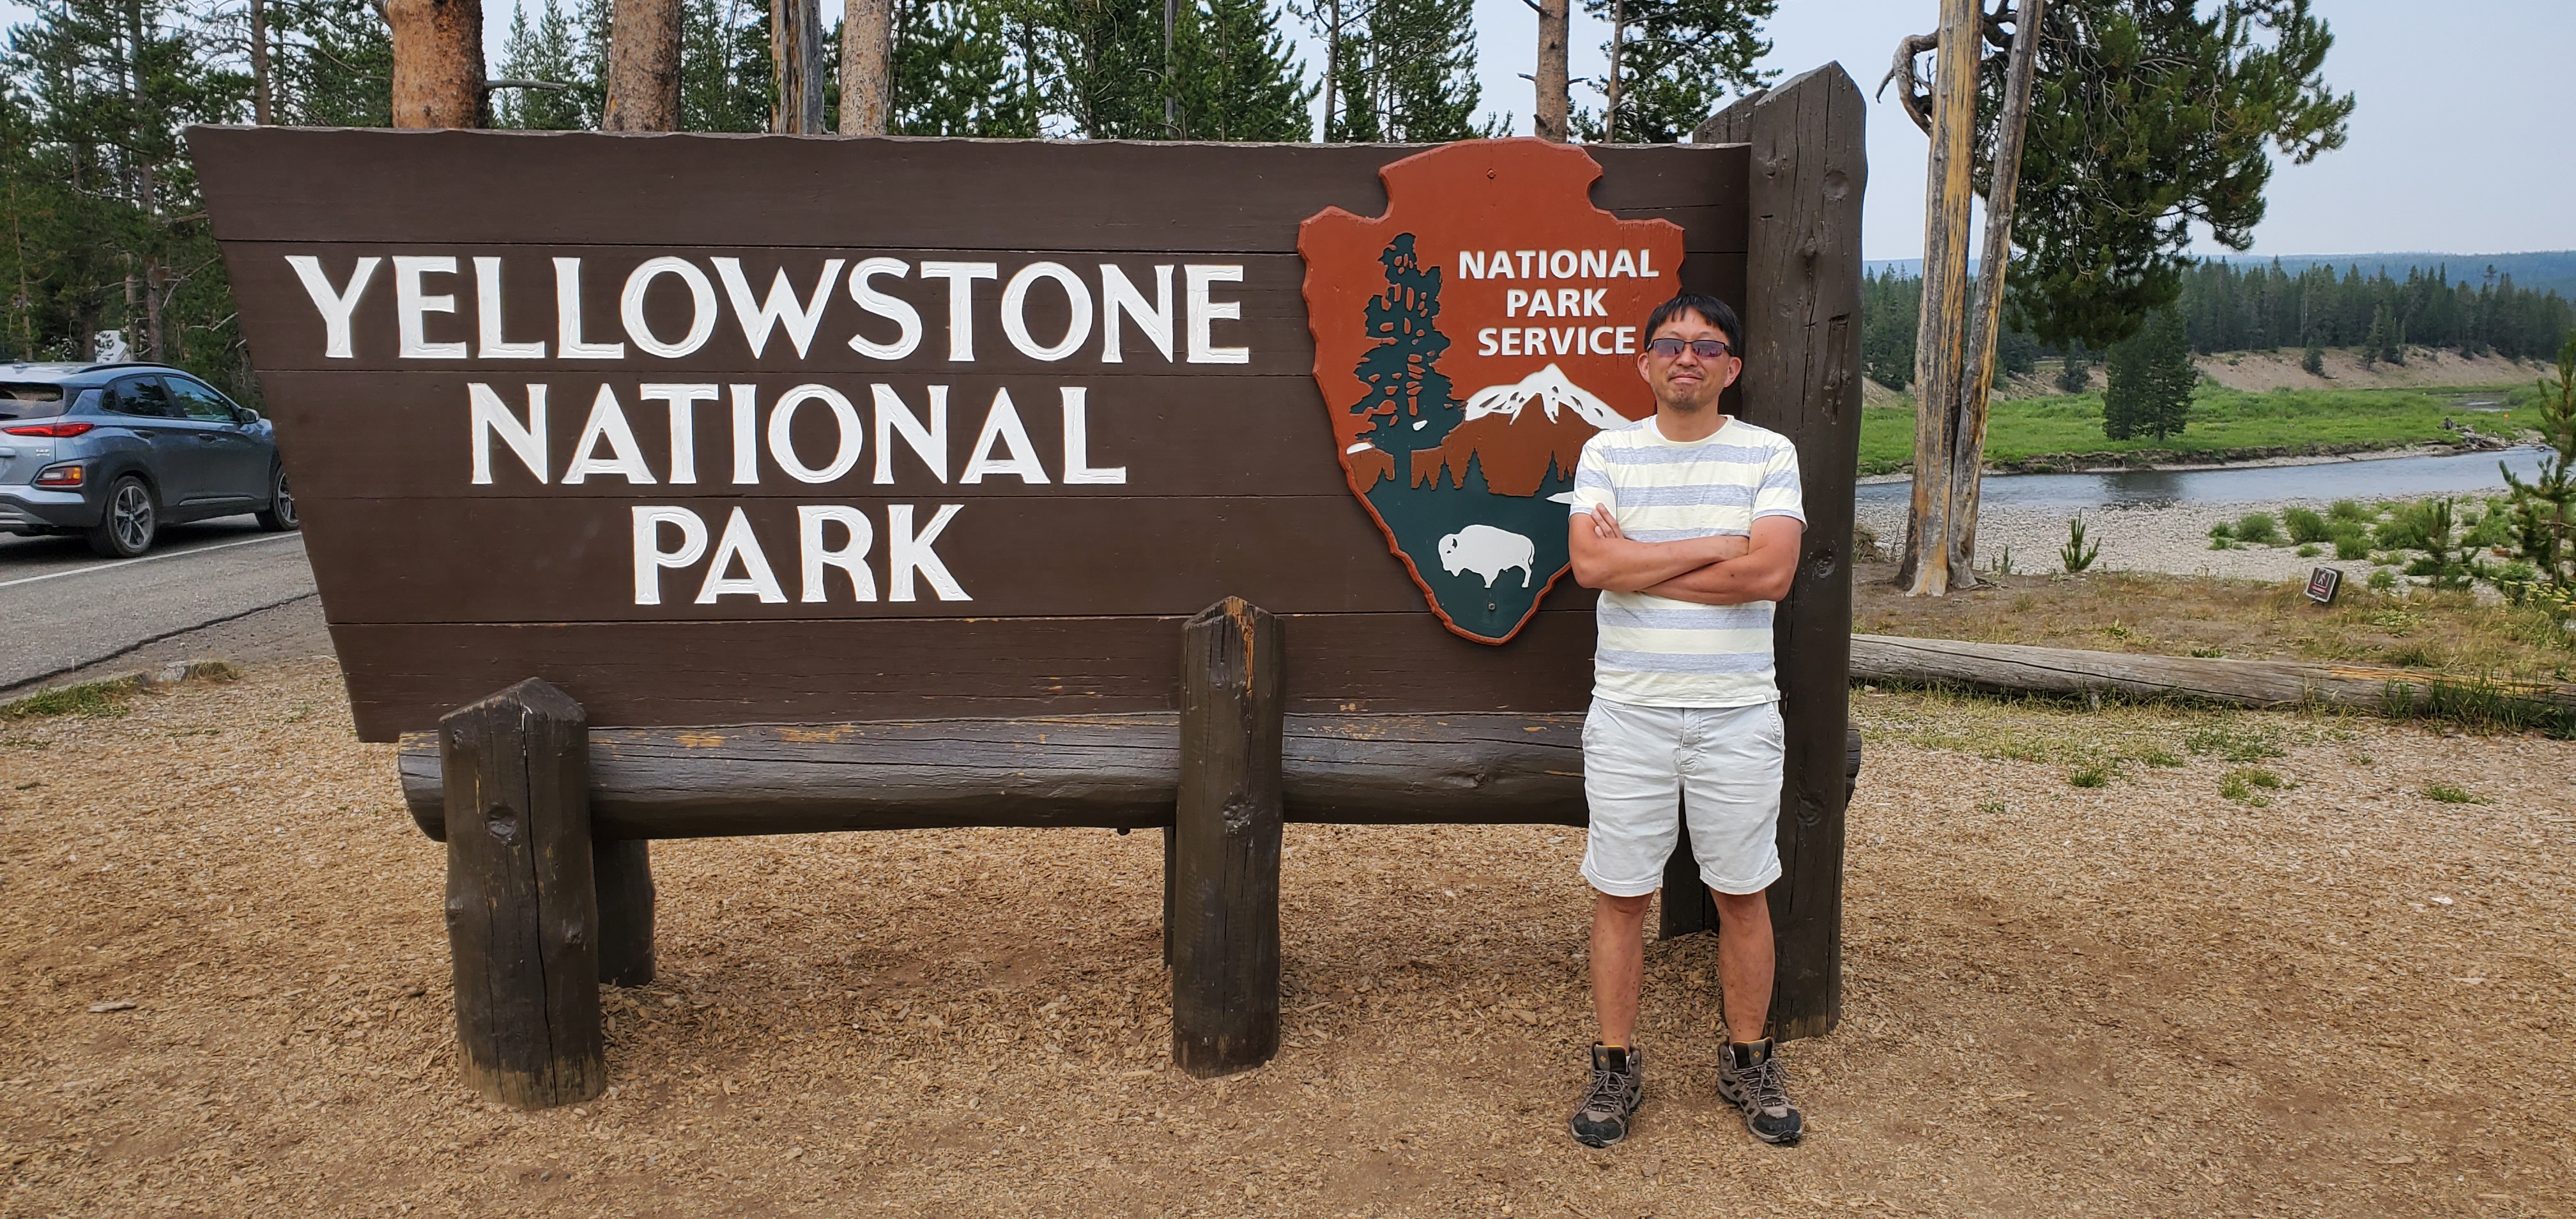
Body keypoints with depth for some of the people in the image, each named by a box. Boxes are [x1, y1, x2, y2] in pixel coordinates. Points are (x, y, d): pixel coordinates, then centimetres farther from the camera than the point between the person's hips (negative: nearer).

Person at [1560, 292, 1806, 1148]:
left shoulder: (1768, 454, 0)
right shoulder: (1608, 452, 3)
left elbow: (1771, 573, -15)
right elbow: (1591, 564, -13)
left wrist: (1636, 562, -13)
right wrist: (1718, 546, -13)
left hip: (1737, 713, 0)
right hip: (1629, 710, 0)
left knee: (1743, 893, 10)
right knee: (1619, 893, 6)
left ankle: (1748, 1062, 27)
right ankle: (1616, 1066, 20)